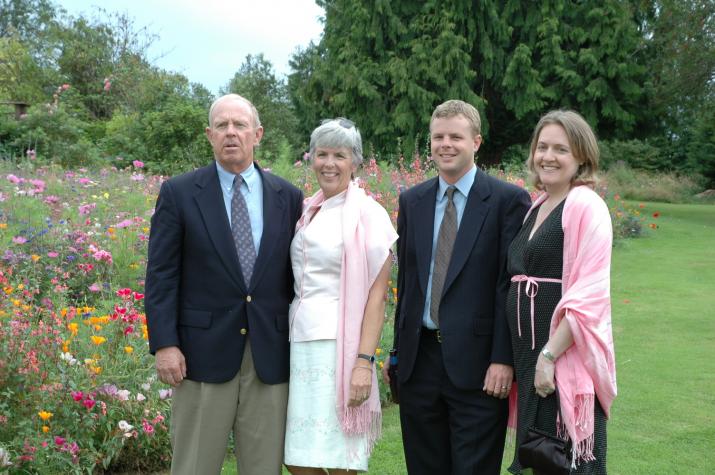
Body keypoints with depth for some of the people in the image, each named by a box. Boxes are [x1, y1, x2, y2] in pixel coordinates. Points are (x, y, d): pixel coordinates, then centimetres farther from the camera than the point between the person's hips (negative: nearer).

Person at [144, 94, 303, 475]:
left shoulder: (288, 197, 7)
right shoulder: (179, 193, 0)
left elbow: (296, 274, 10)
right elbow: (161, 274, -2)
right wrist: (164, 344, -9)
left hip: (270, 355, 2)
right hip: (205, 352, -2)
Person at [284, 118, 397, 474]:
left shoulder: (368, 214, -5)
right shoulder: (305, 212, 13)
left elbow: (376, 295, -9)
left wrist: (364, 362, -16)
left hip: (341, 345, -6)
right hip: (300, 343, 6)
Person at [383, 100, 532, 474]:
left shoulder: (508, 200, -5)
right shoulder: (412, 201, 10)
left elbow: (512, 285, -8)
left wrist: (503, 359, -13)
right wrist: (398, 350, 13)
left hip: (477, 364, -5)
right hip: (419, 360, 5)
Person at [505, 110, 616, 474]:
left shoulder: (585, 205, -11)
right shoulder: (536, 208, 13)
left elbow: (589, 293, -18)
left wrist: (550, 355, -21)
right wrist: (528, 359, 13)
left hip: (567, 358, -8)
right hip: (530, 356, 8)